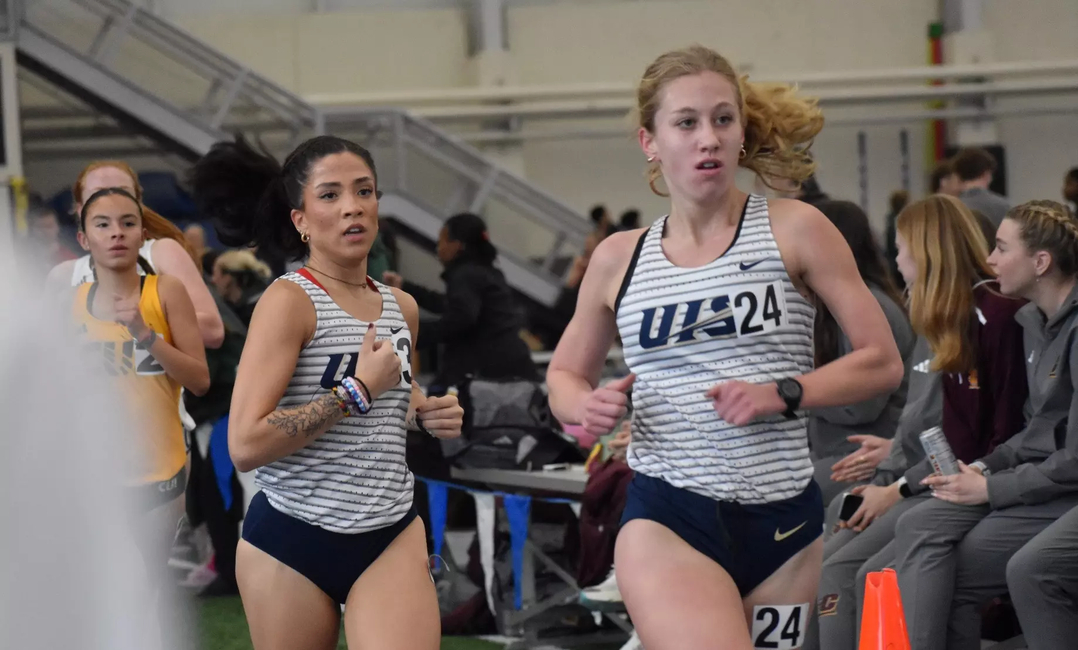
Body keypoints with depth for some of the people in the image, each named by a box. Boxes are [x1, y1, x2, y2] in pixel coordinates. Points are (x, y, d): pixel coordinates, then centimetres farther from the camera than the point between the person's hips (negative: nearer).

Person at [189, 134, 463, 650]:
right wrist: (358, 391, -21)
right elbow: (246, 445, -23)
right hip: (290, 540, -4)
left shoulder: (402, 308, 7)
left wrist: (424, 413, 6)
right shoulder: (289, 301, -13)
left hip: (392, 535, 4)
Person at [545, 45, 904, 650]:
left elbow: (882, 362, 1)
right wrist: (586, 405, -3)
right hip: (666, 520, -1)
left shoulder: (793, 230, 1)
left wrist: (783, 393, -14)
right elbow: (564, 374, 20)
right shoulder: (619, 259, 7)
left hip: (783, 522, 1)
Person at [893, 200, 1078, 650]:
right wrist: (984, 468, 4)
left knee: (956, 579, -15)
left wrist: (991, 488, -12)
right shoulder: (1036, 320, 12)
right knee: (918, 527, -13)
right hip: (1040, 479, 8)